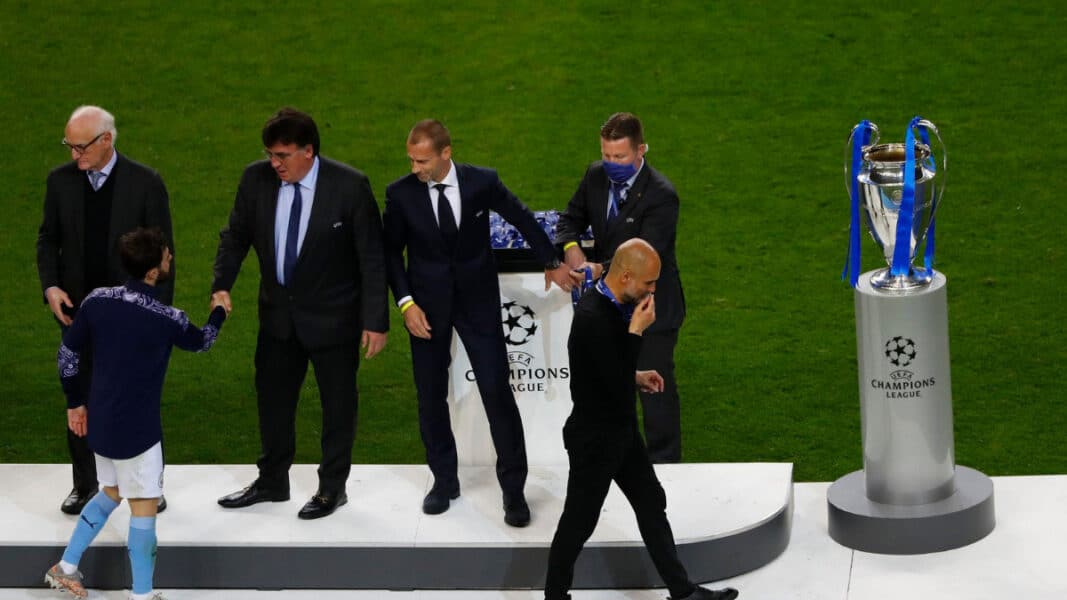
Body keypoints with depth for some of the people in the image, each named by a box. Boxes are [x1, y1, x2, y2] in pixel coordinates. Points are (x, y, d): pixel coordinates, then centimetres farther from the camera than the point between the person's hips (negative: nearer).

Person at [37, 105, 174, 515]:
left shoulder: (146, 182, -9)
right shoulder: (60, 181, -1)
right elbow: (48, 239, 8)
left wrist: (160, 310, -9)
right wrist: (50, 286, -7)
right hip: (77, 308, 3)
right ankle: (85, 484, 19)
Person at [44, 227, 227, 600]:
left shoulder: (97, 301, -4)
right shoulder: (166, 320, -17)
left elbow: (68, 353, 4)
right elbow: (201, 342, 5)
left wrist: (75, 401, 19)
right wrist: (219, 313, 27)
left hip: (100, 423, 6)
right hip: (137, 430, -6)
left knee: (111, 493, 25)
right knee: (144, 508, 6)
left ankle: (65, 569, 28)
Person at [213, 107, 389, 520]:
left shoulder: (349, 187, -20)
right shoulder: (256, 179, -9)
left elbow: (371, 258, -14)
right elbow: (236, 235, 4)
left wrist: (375, 321, -15)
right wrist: (222, 285, -11)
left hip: (333, 316, -4)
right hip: (278, 312, 4)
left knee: (337, 403, 9)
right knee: (272, 397, 15)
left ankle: (332, 487, 25)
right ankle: (272, 482, 32)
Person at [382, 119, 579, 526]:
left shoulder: (482, 183, -12)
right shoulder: (401, 194, -10)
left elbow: (522, 219, 5)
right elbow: (391, 251, 1)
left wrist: (552, 263, 14)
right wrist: (406, 303, -9)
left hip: (478, 299, -1)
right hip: (428, 305, 1)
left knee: (497, 391, -4)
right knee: (431, 397, 8)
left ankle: (514, 489, 6)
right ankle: (444, 481, 25)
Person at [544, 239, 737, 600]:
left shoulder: (612, 305, 1)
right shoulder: (593, 316, -29)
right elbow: (617, 386, -28)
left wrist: (637, 377, 5)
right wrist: (637, 330, -24)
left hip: (621, 430, 10)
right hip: (595, 438, -9)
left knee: (652, 504, 14)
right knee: (579, 520, 6)